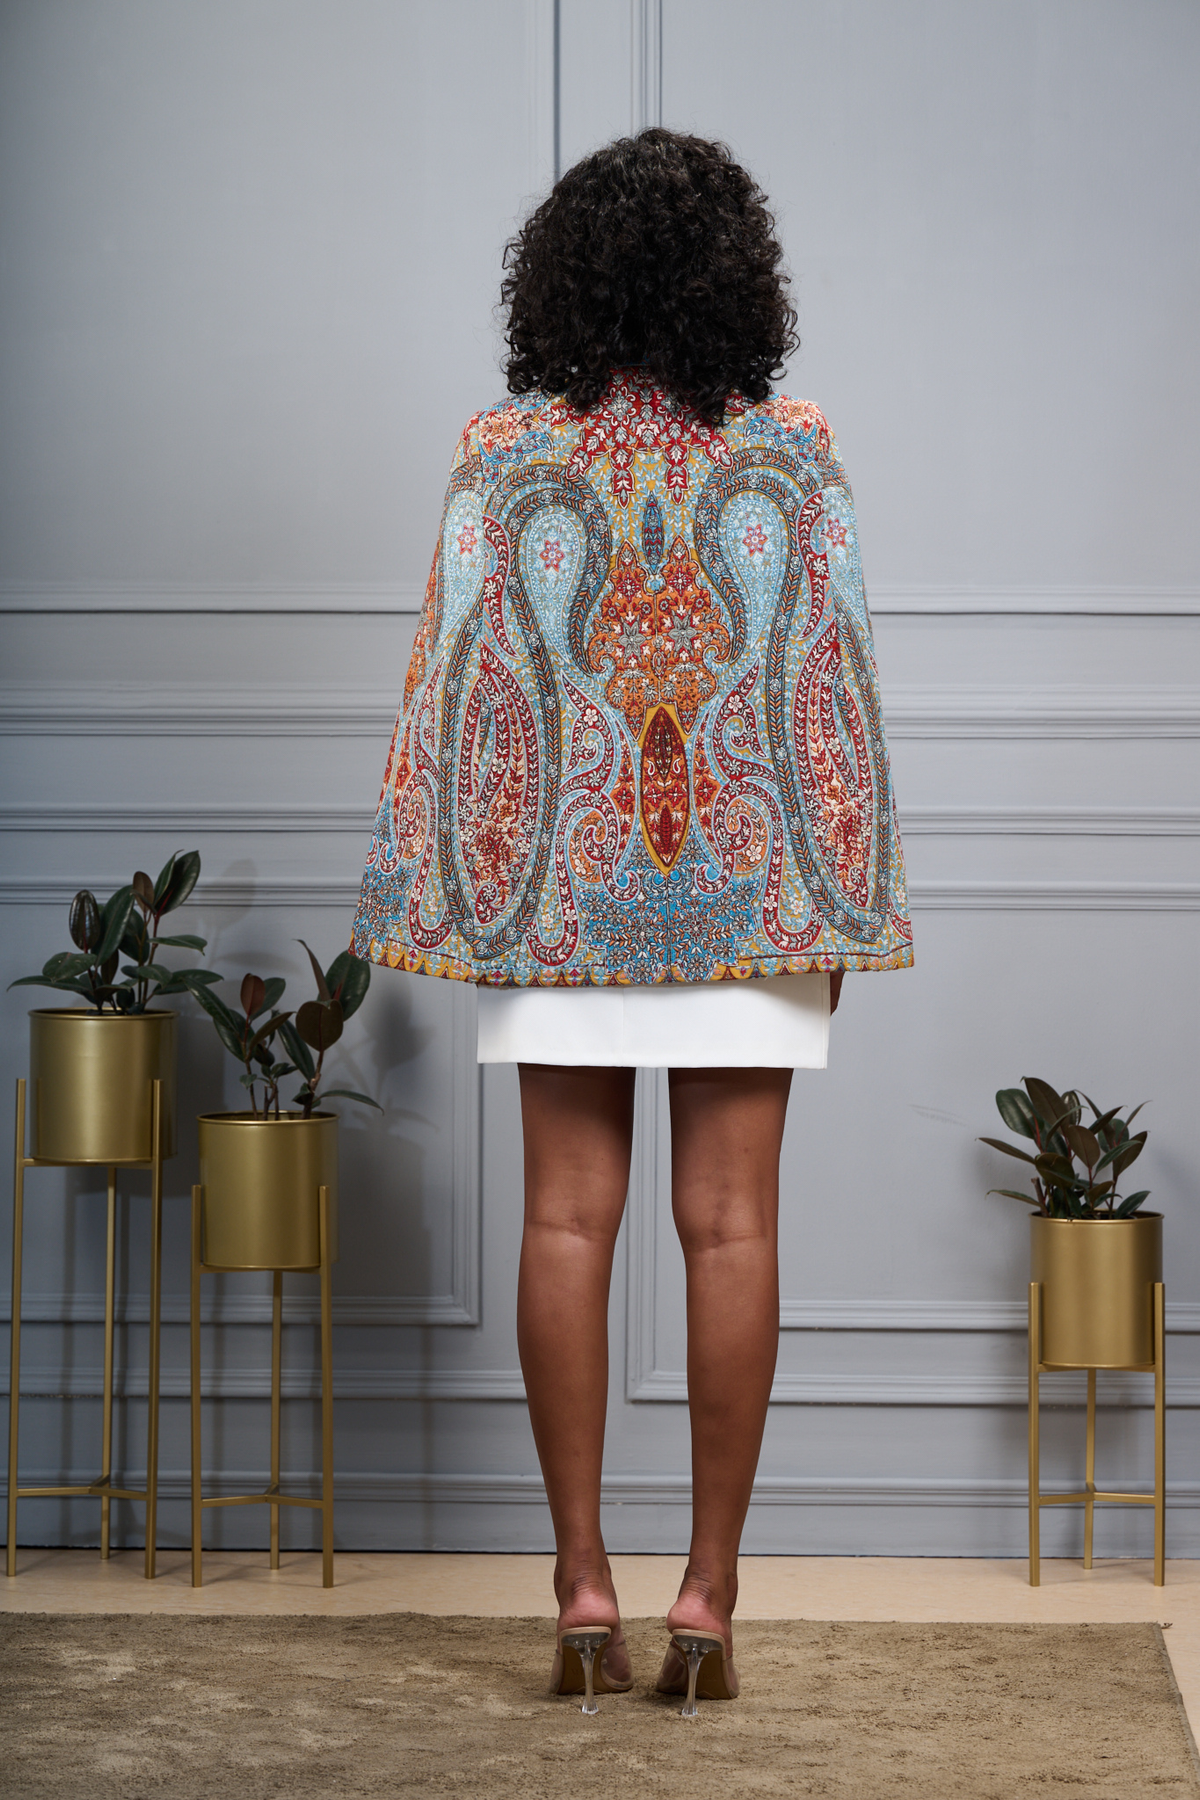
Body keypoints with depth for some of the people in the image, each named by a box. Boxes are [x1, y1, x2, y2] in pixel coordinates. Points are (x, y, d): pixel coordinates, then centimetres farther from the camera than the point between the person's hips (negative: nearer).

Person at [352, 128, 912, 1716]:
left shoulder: (505, 454, -3)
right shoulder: (791, 453, -2)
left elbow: (462, 676, -2)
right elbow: (837, 677, -1)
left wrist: (448, 888, 5)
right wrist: (846, 902, 6)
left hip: (565, 874, 0)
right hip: (746, 873, 0)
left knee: (568, 1221, 4)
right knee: (730, 1227, 1)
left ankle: (583, 1586, 4)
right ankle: (710, 1594, 2)